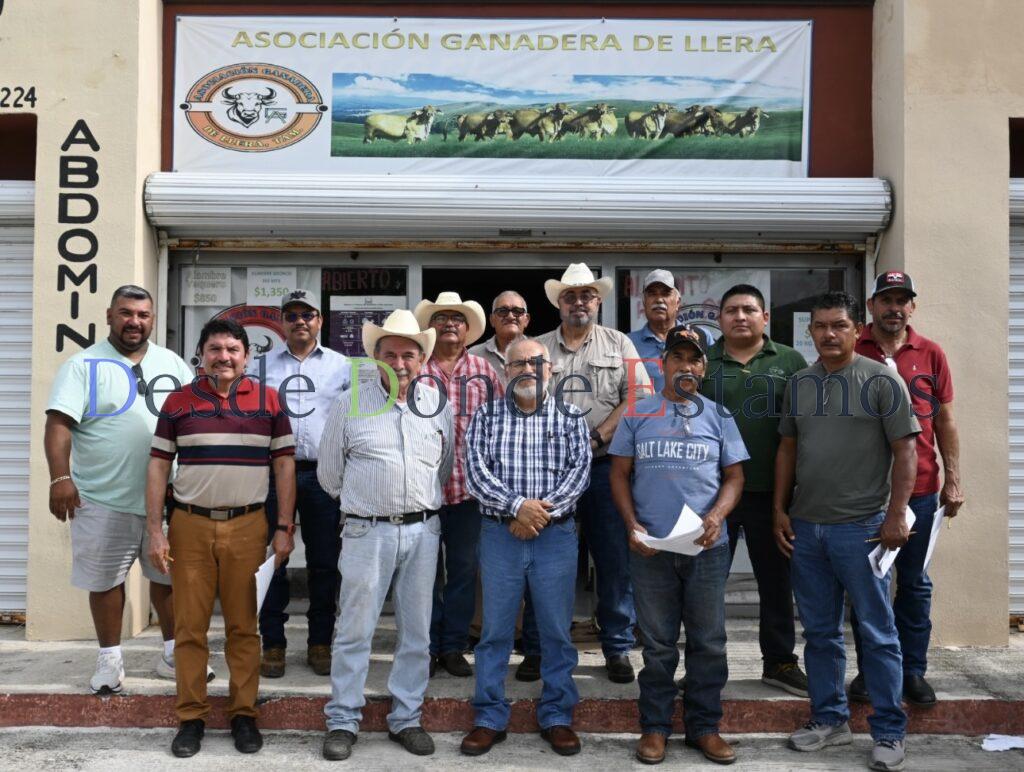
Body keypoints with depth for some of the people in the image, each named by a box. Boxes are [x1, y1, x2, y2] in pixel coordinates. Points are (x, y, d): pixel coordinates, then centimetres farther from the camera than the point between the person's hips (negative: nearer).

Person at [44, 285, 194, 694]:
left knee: (169, 575, 12)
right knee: (105, 579, 8)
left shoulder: (172, 363, 9)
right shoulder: (84, 365, -3)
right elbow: (59, 423, -10)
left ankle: (173, 652, 27)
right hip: (103, 499, -3)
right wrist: (60, 477, -21)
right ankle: (109, 659, 24)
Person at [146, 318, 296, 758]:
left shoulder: (268, 401, 4)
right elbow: (158, 467, 5)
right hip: (190, 526, 1)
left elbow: (284, 465, 3)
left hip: (247, 527, 0)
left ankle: (243, 714, 17)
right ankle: (191, 717, 17)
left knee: (244, 626, 6)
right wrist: (155, 530, -1)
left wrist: (284, 528, -2)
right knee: (189, 626, 5)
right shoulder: (178, 402, 5)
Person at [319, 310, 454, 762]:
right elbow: (329, 472, 8)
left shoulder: (438, 404, 7)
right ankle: (343, 721, 16)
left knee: (417, 632, 10)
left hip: (423, 531, 3)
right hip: (368, 532, -2)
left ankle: (406, 719, 23)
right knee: (354, 631, 2)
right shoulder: (351, 403, -1)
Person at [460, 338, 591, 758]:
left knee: (557, 630, 7)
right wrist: (517, 507, -16)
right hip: (500, 534, 0)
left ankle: (557, 716, 21)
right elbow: (477, 470, -5)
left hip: (556, 535, 0)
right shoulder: (486, 416, 4)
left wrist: (542, 511, -14)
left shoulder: (570, 417, 5)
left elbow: (579, 471, -4)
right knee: (495, 630, 6)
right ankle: (489, 717, 18)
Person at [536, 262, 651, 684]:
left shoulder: (620, 345, 10)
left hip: (604, 465, 0)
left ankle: (618, 647, 14)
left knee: (616, 559, 1)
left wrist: (597, 437, -10)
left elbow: (639, 397, 0)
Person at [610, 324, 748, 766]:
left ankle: (704, 727, 22)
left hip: (707, 548, 1)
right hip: (650, 548, -1)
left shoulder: (718, 416, 8)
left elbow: (734, 475, 7)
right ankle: (655, 727, 20)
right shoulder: (637, 415, 6)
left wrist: (717, 516, -11)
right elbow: (620, 473, 6)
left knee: (708, 642, 8)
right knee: (658, 643, 8)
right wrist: (632, 525, -7)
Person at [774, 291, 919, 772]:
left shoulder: (881, 381, -4)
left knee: (877, 633, 4)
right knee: (819, 632, 13)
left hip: (861, 527, -5)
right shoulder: (798, 384, 9)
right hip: (805, 527, 5)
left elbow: (905, 451, -6)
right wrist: (780, 510, 8)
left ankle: (888, 732, 17)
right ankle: (829, 719, 27)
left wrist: (895, 516, -12)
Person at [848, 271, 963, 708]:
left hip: (918, 488, 1)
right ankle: (868, 670, 21)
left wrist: (953, 480, 4)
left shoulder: (930, 355, 5)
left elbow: (944, 421, 8)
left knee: (914, 583, 9)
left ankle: (913, 670, 21)